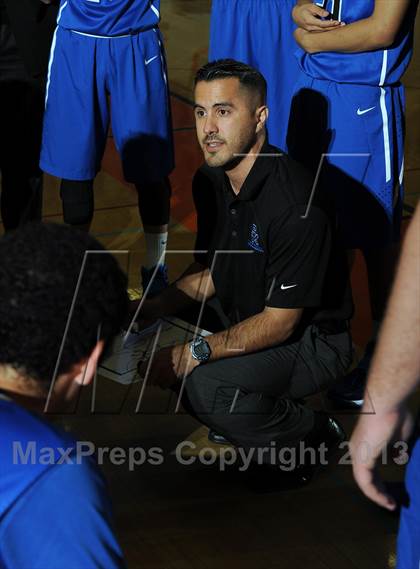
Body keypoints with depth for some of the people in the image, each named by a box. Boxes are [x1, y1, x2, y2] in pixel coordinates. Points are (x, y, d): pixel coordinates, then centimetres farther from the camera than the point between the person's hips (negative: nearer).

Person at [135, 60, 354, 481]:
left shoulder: (294, 203, -28)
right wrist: (154, 308, -6)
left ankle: (310, 436, -4)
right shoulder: (210, 181, -1)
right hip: (245, 325, 9)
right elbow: (209, 270, 12)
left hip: (310, 340, -9)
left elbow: (280, 322, -24)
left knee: (208, 387, -32)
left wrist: (197, 352, -30)